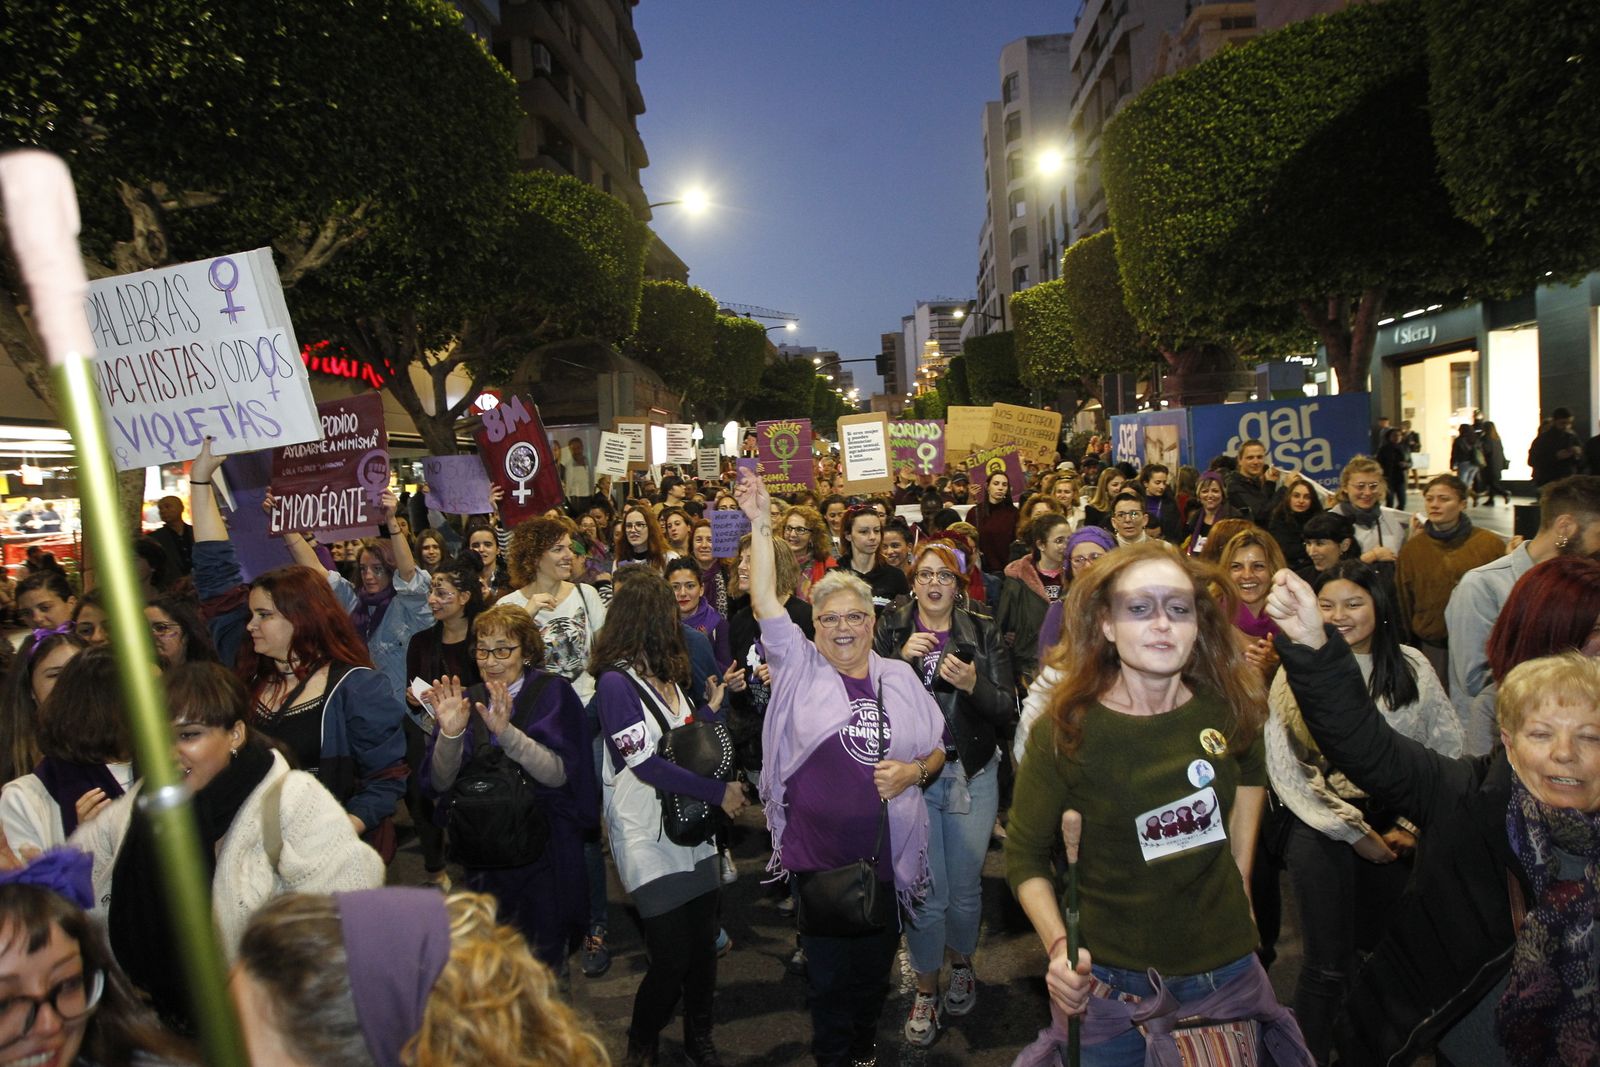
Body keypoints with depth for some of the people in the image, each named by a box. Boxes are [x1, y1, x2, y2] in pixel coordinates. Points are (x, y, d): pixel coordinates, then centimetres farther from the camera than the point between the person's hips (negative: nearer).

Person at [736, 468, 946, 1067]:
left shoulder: (899, 678, 2)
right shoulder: (799, 668, -4)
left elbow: (938, 749, 11)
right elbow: (764, 601, -13)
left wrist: (915, 771, -11)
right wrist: (760, 525, -18)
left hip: (888, 856, 2)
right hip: (817, 854, -2)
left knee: (875, 964, 19)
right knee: (828, 972, 11)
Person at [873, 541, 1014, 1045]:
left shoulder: (983, 633, 1)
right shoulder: (891, 630, 0)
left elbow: (1008, 710, -3)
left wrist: (973, 685, -21)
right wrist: (901, 658, -18)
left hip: (973, 774, 1)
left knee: (965, 887, 12)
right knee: (925, 893, 2)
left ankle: (962, 966, 41)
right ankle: (926, 991, 25)